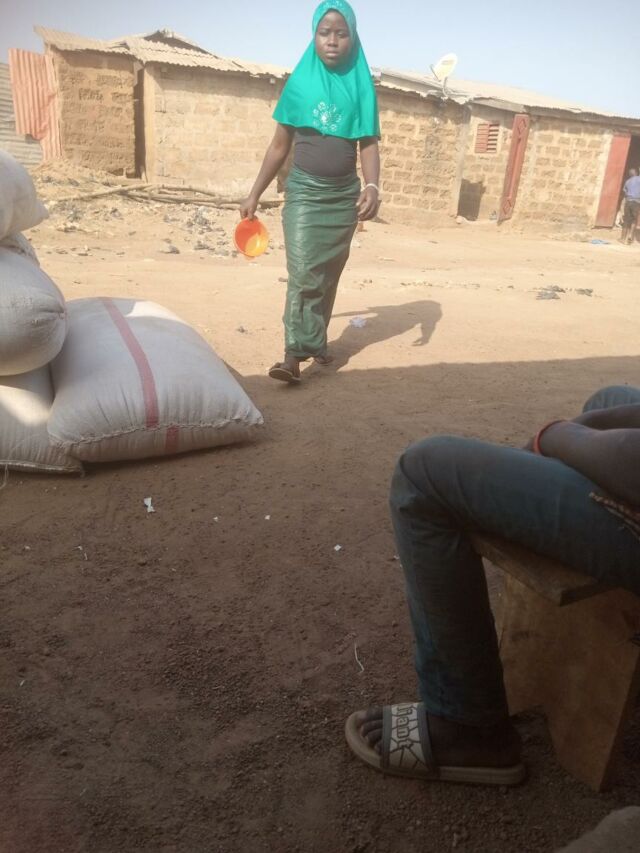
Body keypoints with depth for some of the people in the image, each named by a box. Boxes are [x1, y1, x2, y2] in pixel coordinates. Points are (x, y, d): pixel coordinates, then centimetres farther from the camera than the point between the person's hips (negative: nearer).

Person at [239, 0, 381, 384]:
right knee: (303, 273, -14)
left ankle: (316, 341, 25)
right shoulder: (300, 83, 0)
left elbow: (369, 144, -1)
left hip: (345, 194, 2)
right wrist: (255, 194, 6)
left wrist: (373, 187, -20)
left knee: (329, 274, 11)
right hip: (304, 190, -2)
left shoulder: (361, 86, 2)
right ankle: (295, 353, -14)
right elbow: (280, 145, 5)